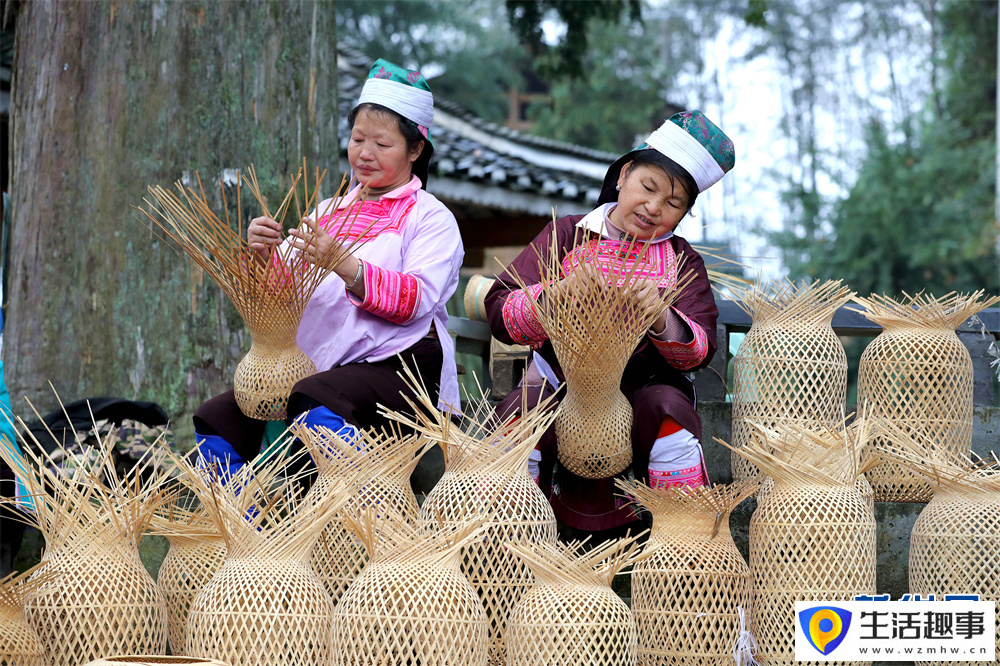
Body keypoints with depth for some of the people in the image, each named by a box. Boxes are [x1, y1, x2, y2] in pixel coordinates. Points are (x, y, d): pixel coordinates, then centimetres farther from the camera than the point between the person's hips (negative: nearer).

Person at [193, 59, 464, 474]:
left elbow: (416, 300, -14)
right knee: (215, 422, -8)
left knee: (317, 410, -35)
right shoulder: (329, 211, 23)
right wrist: (262, 253, -11)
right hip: (313, 367, 7)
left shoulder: (431, 218, 5)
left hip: (398, 366, -6)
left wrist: (341, 262, -28)